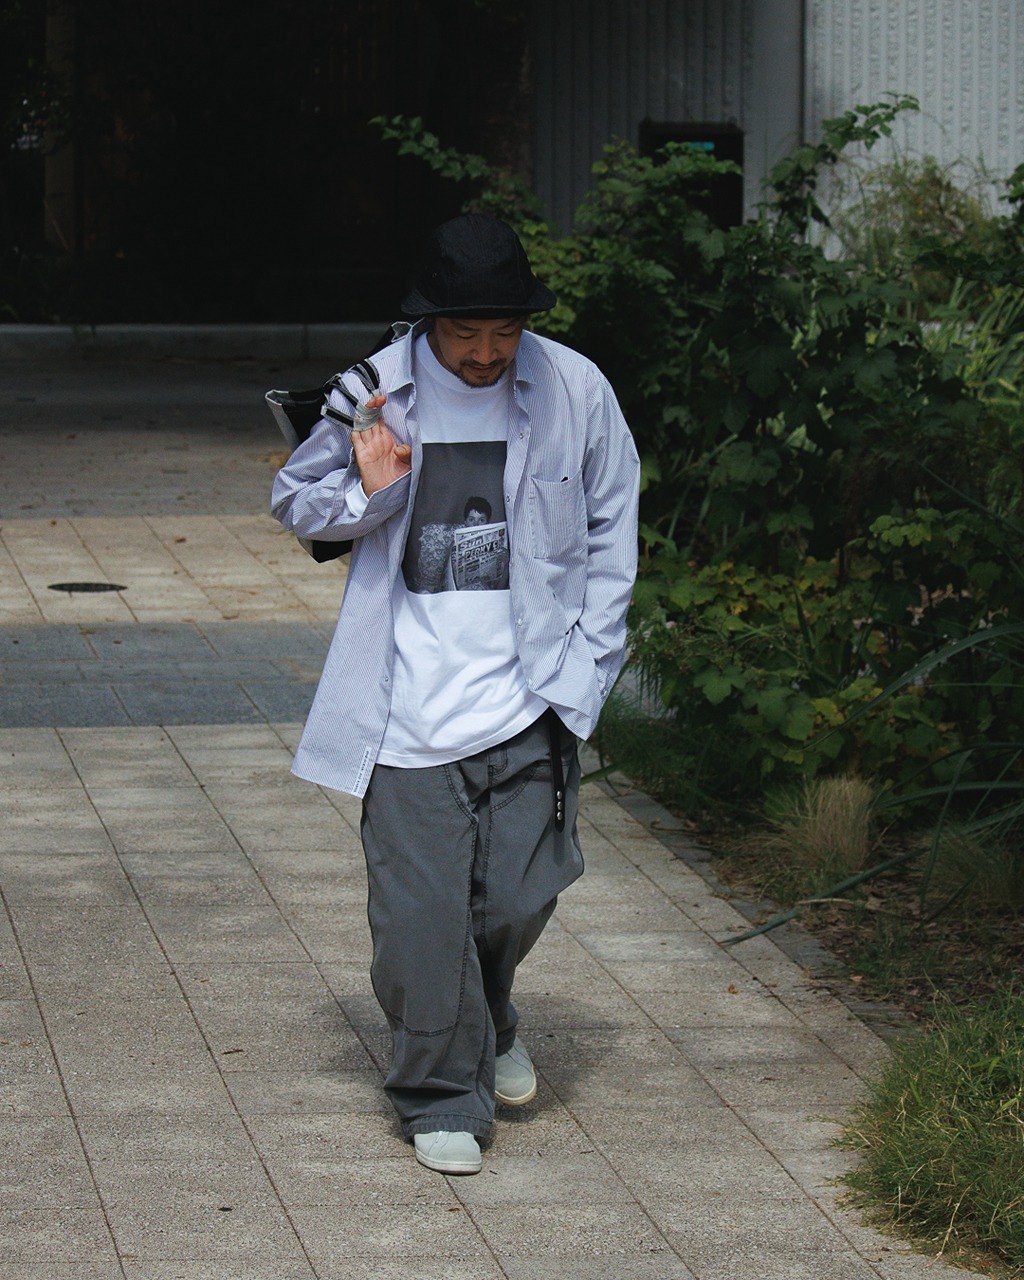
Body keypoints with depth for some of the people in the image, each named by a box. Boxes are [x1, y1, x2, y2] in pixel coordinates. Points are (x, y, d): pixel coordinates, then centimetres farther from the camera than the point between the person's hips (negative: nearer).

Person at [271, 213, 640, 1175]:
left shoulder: (574, 392, -2)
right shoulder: (378, 394, -2)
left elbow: (611, 537, 9)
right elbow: (294, 499, 11)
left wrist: (585, 665, 3)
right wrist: (362, 495, -11)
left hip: (530, 692, 0)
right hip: (411, 696, 0)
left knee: (520, 891, 1)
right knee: (419, 906, -3)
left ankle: (488, 1022, 33)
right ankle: (442, 1096, 11)